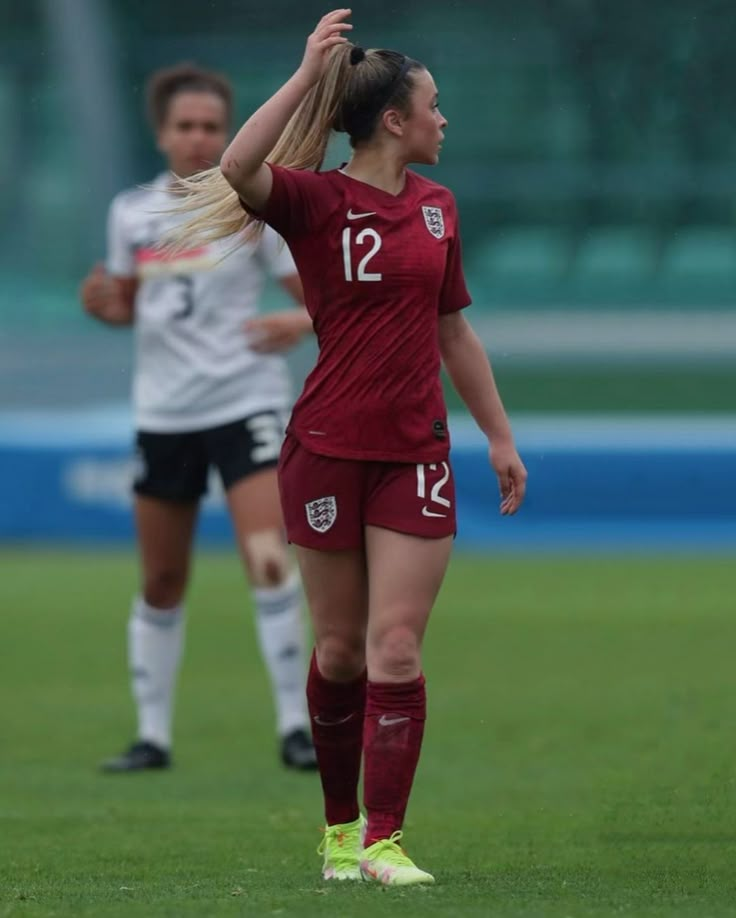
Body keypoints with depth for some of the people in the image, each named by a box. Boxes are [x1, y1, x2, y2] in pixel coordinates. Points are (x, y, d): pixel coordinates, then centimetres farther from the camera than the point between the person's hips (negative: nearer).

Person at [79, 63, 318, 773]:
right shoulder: (130, 213, 6)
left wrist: (299, 323, -24)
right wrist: (102, 305, -5)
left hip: (246, 401, -3)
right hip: (163, 413, 3)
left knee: (269, 561, -17)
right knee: (161, 584, 8)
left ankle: (295, 726, -9)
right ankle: (152, 734, 19)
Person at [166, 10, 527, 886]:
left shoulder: (437, 205, 10)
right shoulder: (316, 199, -7)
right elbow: (239, 171, -30)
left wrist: (500, 436, 20)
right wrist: (309, 74, -31)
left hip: (416, 453, 4)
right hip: (327, 450, -4)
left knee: (395, 649, -6)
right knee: (339, 651, 5)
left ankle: (383, 839, -5)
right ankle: (339, 829, 21)